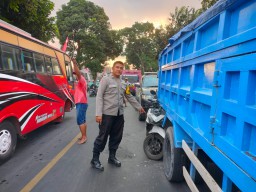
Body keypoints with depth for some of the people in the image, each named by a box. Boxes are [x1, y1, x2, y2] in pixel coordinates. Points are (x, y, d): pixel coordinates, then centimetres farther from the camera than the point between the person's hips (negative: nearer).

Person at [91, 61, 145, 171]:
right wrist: (98, 113, -17)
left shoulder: (123, 84, 15)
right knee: (102, 137, 1)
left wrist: (139, 107, 26)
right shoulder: (106, 80, -4)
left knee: (116, 137, 13)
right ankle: (95, 160, 16)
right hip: (107, 114, -6)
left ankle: (112, 157, 30)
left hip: (119, 114, 6)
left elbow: (129, 97, 24)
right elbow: (99, 97, -10)